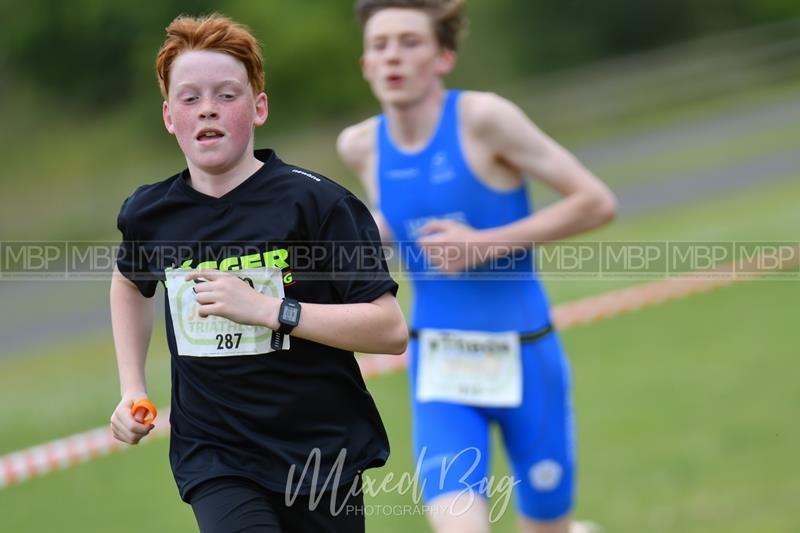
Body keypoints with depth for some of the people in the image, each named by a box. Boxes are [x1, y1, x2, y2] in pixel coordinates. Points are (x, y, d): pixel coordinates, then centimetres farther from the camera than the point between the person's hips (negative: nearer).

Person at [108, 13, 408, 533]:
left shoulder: (317, 202, -12)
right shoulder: (149, 213, 1)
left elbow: (391, 329, -18)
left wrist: (267, 309, -26)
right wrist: (132, 389, 16)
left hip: (323, 456, -1)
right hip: (214, 461, 1)